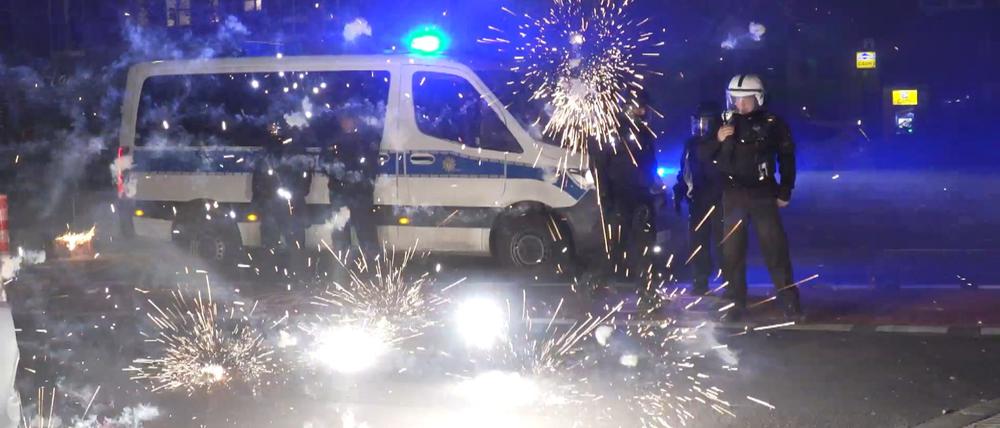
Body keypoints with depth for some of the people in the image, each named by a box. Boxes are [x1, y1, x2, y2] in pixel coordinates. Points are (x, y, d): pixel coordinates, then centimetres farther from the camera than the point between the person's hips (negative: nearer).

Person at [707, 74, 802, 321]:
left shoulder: (772, 124, -1)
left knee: (775, 250, -6)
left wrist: (785, 191, -1)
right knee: (732, 252, 3)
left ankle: (790, 304, -3)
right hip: (733, 195, 3)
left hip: (763, 194, -3)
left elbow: (786, 158, 4)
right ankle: (736, 304, 10)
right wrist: (718, 140, -12)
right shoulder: (725, 123, 6)